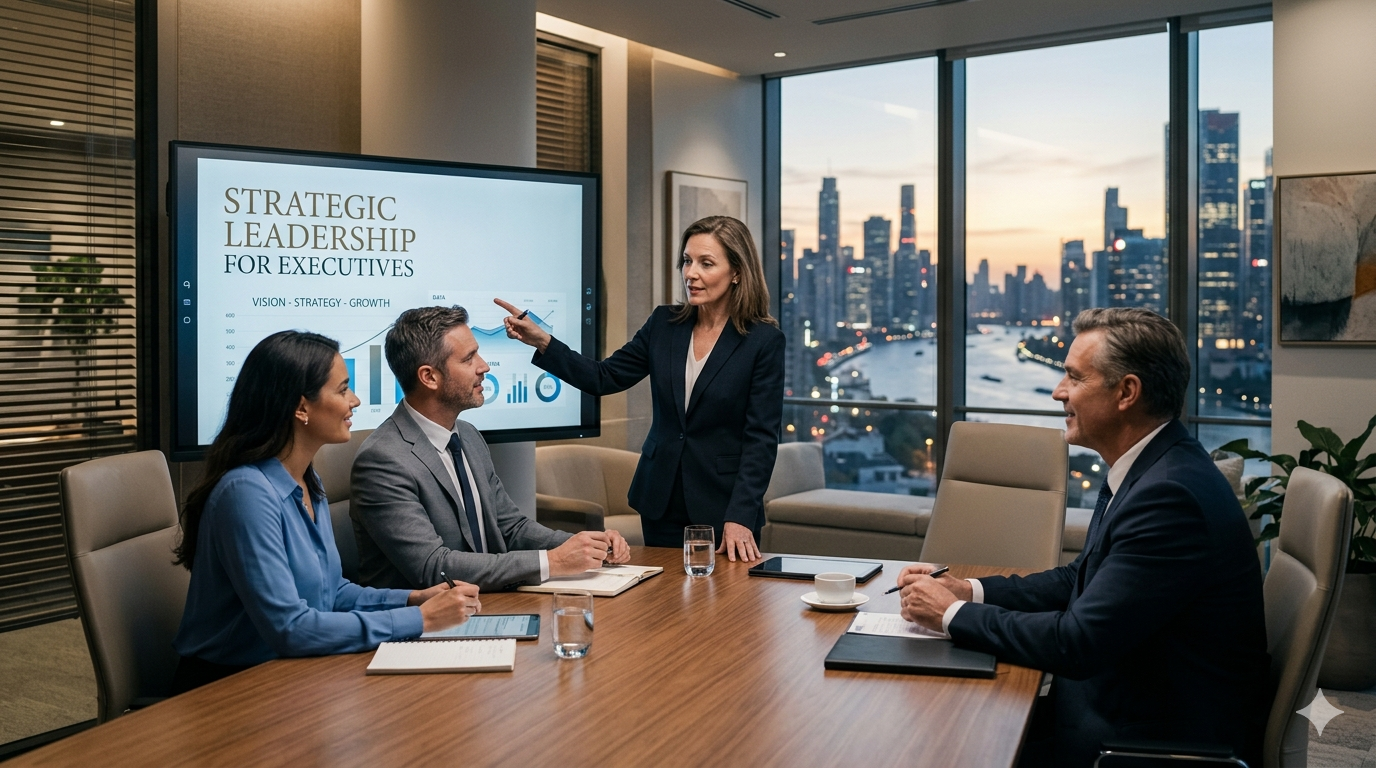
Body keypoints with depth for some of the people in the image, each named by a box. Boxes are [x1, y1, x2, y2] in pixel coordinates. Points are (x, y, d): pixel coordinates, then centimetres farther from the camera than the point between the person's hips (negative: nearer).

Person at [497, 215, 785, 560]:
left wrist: (740, 517, -19)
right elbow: (604, 378, 3)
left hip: (723, 508, -4)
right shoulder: (664, 324, 3)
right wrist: (541, 341, -9)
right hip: (661, 505, 4)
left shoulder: (765, 341, -10)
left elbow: (762, 437, -13)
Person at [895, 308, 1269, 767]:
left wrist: (953, 615, -15)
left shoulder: (1170, 494, -26)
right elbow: (1080, 579, 12)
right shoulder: (1146, 470, 4)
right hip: (1130, 698, 8)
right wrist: (969, 591, -1)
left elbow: (1076, 643, -27)